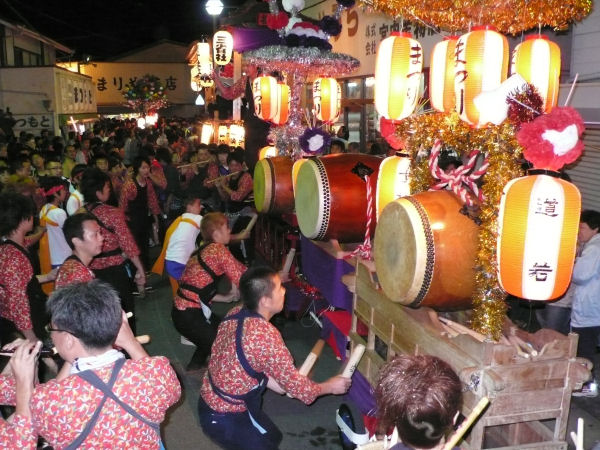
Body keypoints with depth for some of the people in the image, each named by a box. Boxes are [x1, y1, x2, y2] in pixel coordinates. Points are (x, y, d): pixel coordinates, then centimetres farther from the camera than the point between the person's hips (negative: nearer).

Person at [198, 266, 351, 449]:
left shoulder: (234, 314, -6)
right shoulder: (266, 335, -30)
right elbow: (294, 383, -18)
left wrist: (277, 384, 6)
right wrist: (330, 386, -2)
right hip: (225, 419, -8)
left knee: (269, 435, 26)